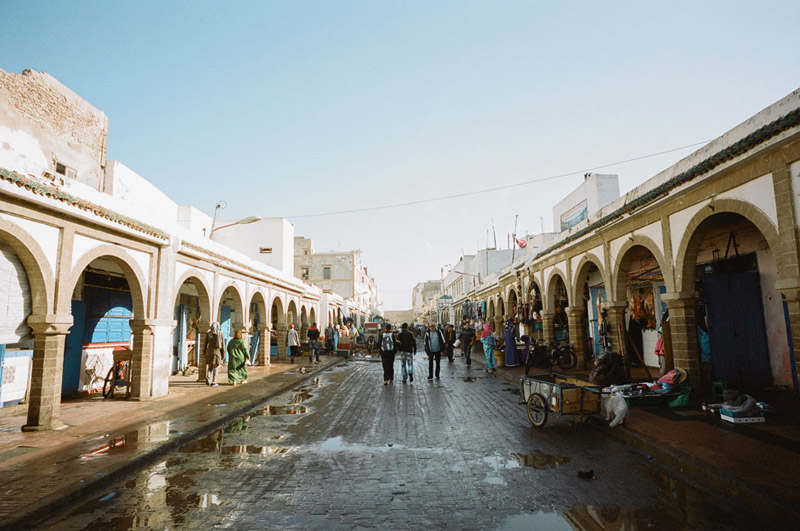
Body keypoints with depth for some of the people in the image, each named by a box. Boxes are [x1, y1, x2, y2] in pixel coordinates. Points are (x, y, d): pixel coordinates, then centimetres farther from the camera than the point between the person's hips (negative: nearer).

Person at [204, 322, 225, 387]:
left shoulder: (208, 334, -1)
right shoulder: (221, 334, -4)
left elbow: (205, 344, 4)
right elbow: (223, 345, -3)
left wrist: (204, 352, 12)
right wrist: (223, 354, 3)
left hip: (209, 352, 1)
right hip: (217, 352, -1)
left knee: (210, 367, 15)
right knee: (215, 367, 7)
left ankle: (208, 378, -8)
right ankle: (213, 382, 7)